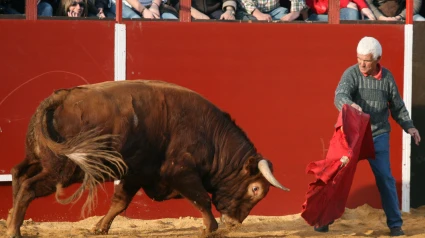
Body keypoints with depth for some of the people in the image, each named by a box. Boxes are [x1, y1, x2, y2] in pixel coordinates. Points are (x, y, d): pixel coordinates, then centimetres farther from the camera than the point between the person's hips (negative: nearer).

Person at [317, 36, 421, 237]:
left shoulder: (387, 77, -1)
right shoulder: (351, 73, -10)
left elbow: (397, 107, 12)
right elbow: (340, 96, -28)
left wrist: (409, 126, 2)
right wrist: (351, 105, -49)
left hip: (378, 136, 1)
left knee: (385, 179, 0)